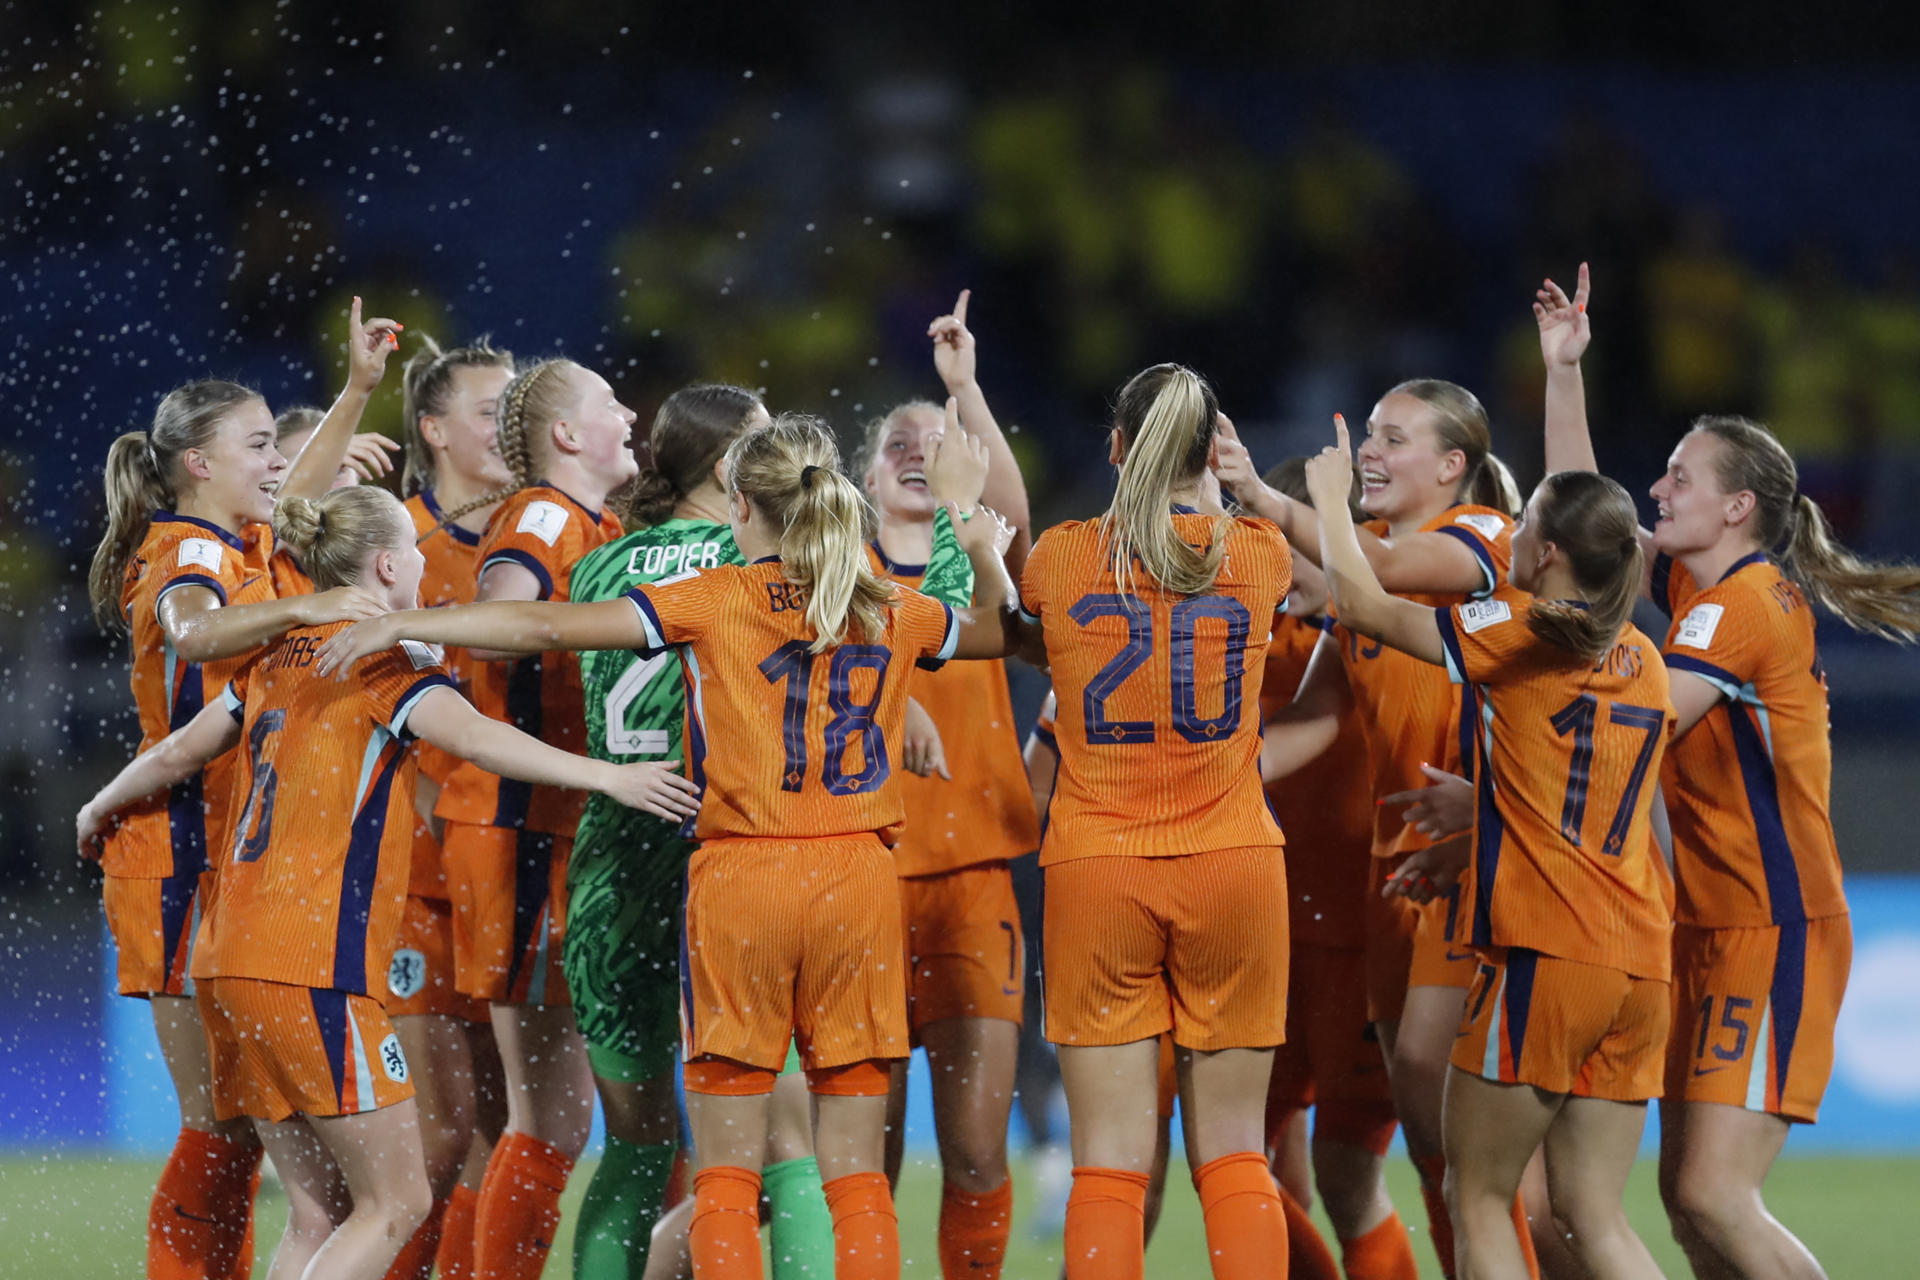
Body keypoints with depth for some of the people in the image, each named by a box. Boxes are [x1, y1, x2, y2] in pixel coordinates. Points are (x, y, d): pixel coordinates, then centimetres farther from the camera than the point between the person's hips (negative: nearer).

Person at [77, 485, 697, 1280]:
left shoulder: (277, 661, 16)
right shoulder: (386, 663, -5)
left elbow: (178, 754, 27)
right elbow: (471, 736, -24)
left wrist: (101, 809, 47)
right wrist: (606, 776, -32)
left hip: (231, 961, 8)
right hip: (313, 966, -8)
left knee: (320, 1214, 11)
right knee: (394, 1203, -3)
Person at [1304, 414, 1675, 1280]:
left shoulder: (1517, 631, -6)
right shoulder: (1642, 662, 14)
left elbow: (1361, 601, 3)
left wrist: (1330, 496, 19)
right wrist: (1465, 841, 38)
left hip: (1541, 952, -7)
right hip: (1638, 959, 7)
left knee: (1478, 1196, 4)